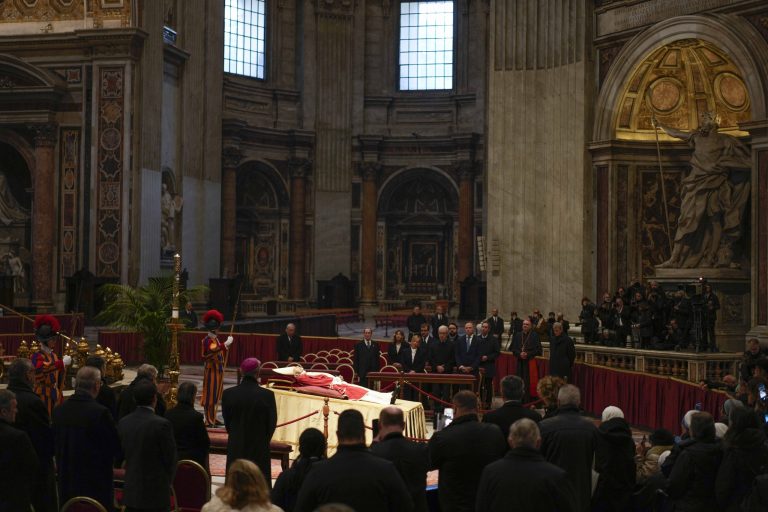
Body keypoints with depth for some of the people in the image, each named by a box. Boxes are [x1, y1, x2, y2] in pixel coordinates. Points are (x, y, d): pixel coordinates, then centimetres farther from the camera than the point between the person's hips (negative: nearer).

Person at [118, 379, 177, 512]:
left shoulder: (123, 423, 1)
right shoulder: (162, 424, -16)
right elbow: (170, 458, -8)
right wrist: (168, 481, 10)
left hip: (130, 491, 5)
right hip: (156, 492, -5)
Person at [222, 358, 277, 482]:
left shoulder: (228, 394, -8)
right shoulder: (267, 395, -13)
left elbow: (226, 421, 3)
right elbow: (272, 422, -2)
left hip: (236, 448, 2)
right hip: (259, 448, -2)